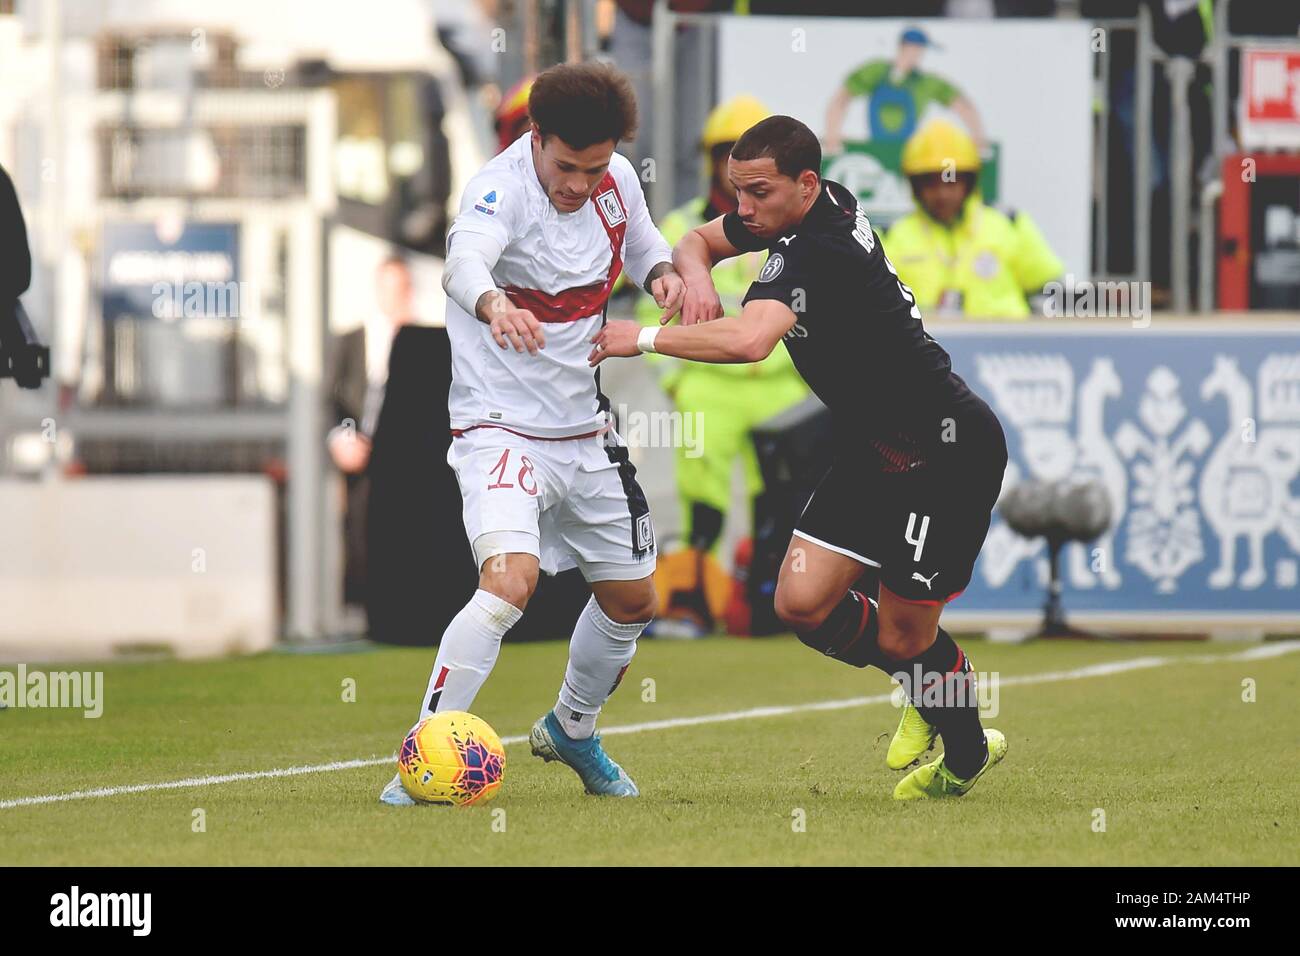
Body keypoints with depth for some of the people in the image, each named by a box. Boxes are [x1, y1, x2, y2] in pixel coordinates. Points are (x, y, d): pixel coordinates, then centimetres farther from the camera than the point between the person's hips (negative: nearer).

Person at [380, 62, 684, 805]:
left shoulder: (617, 182, -1)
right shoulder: (503, 188, -22)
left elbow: (642, 244, 20)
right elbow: (464, 261, -43)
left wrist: (664, 272, -5)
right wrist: (494, 305, -66)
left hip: (585, 430, 7)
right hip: (501, 429, -7)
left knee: (632, 600, 17)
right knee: (510, 581, -28)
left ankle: (572, 730, 44)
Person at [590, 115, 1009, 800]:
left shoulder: (815, 251, -27)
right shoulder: (825, 205, 1)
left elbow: (748, 340, -46)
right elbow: (699, 241, 19)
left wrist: (643, 338, -34)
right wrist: (696, 275, -5)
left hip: (947, 453, -9)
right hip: (874, 449, 9)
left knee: (902, 637, -3)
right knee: (802, 603, -1)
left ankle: (966, 752, 25)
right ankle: (927, 692, 24)